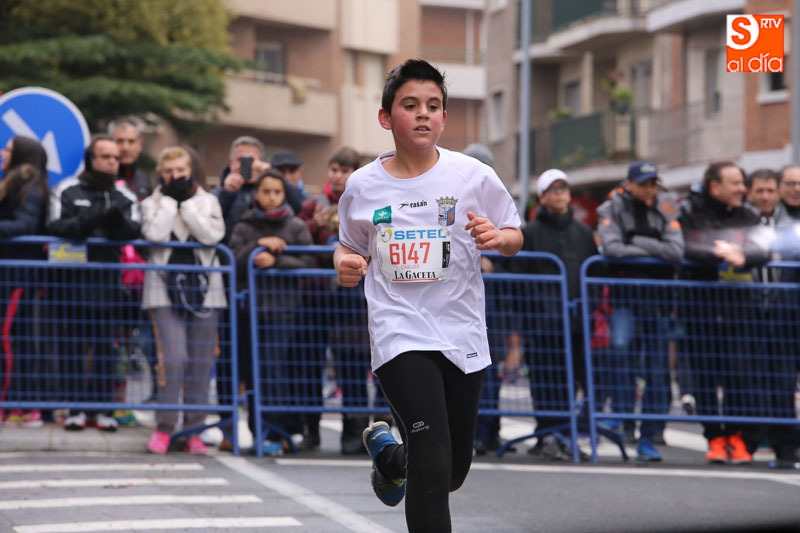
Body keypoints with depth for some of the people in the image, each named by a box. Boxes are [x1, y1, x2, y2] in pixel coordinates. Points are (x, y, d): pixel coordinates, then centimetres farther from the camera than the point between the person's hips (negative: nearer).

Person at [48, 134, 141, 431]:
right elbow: (55, 226, -7)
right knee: (74, 343, 0)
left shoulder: (124, 197, 12)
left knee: (105, 344, 2)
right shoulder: (67, 191, 5)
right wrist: (86, 223, -23)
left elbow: (135, 229, -3)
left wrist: (118, 223, -25)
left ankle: (102, 407, 7)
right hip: (73, 278, -2)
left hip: (108, 280, 2)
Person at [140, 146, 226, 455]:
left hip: (204, 290, 2)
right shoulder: (152, 204, 8)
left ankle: (194, 430, 8)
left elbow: (213, 234, -8)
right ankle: (163, 428, -5)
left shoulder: (207, 201, 10)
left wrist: (187, 203, -7)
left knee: (201, 363, 1)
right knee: (173, 358, -15)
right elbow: (155, 233, -12)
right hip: (166, 290, -2)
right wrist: (170, 199, -6)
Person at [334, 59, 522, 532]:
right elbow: (350, 246, 16)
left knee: (454, 470, 12)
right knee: (433, 463, -18)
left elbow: (515, 238, 9)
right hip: (400, 330, -2)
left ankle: (388, 452, 45)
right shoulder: (363, 186, 0)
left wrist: (498, 236, -15)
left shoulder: (474, 177, -2)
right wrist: (346, 264, -7)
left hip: (462, 331, 2)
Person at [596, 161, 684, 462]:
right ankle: (621, 412, -17)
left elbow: (676, 251, -7)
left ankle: (648, 438, 8)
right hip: (625, 293, -2)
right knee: (621, 345, -29)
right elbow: (611, 248, -16)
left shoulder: (664, 210, 6)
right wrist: (654, 252, -9)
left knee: (657, 369, 1)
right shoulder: (612, 209, 0)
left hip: (658, 296, 2)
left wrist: (637, 241, -11)